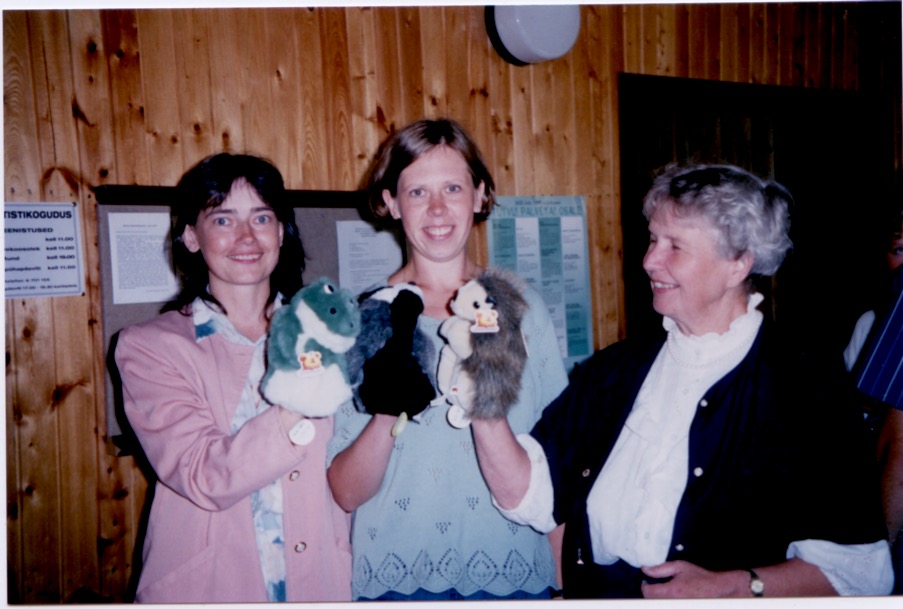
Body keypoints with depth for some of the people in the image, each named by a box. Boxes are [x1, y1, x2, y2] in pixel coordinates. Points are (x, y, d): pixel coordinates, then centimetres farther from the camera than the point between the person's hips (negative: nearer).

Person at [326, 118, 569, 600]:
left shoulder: (524, 308, 0)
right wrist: (387, 414, -27)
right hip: (398, 577, -1)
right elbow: (346, 492, -10)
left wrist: (563, 579, 3)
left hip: (513, 572, 2)